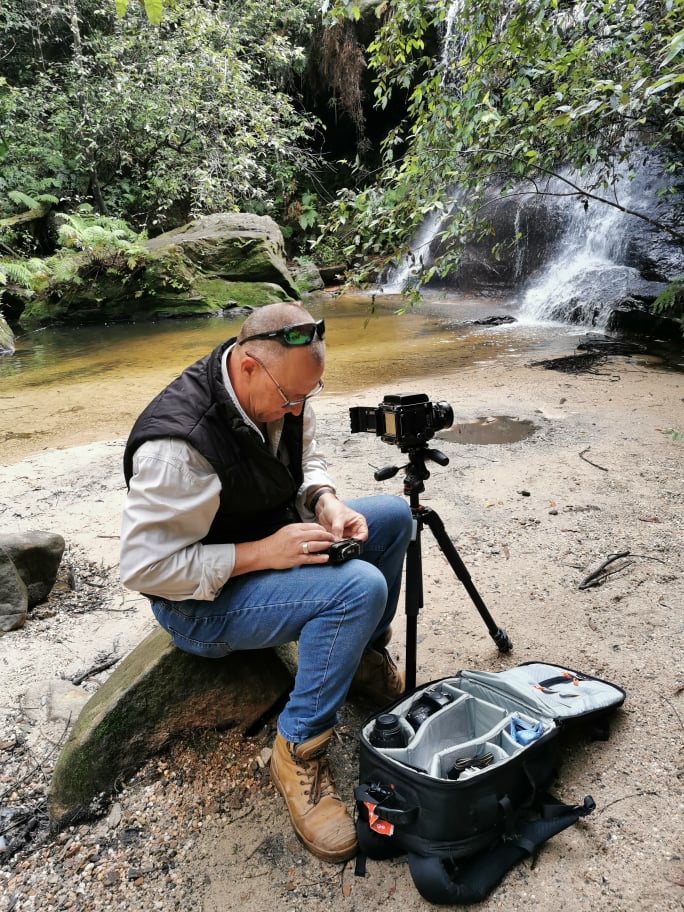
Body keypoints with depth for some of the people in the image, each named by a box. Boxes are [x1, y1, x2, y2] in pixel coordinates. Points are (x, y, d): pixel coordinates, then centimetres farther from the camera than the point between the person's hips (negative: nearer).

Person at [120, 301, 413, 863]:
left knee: (394, 515, 1)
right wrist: (261, 552, -30)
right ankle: (298, 751, -9)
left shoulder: (282, 393, -8)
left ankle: (365, 658, 19)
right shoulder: (179, 443, -33)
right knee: (360, 586, -28)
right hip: (203, 602, -8)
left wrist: (326, 502, -13)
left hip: (277, 540, 8)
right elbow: (144, 568, -28)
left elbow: (306, 460, 9)